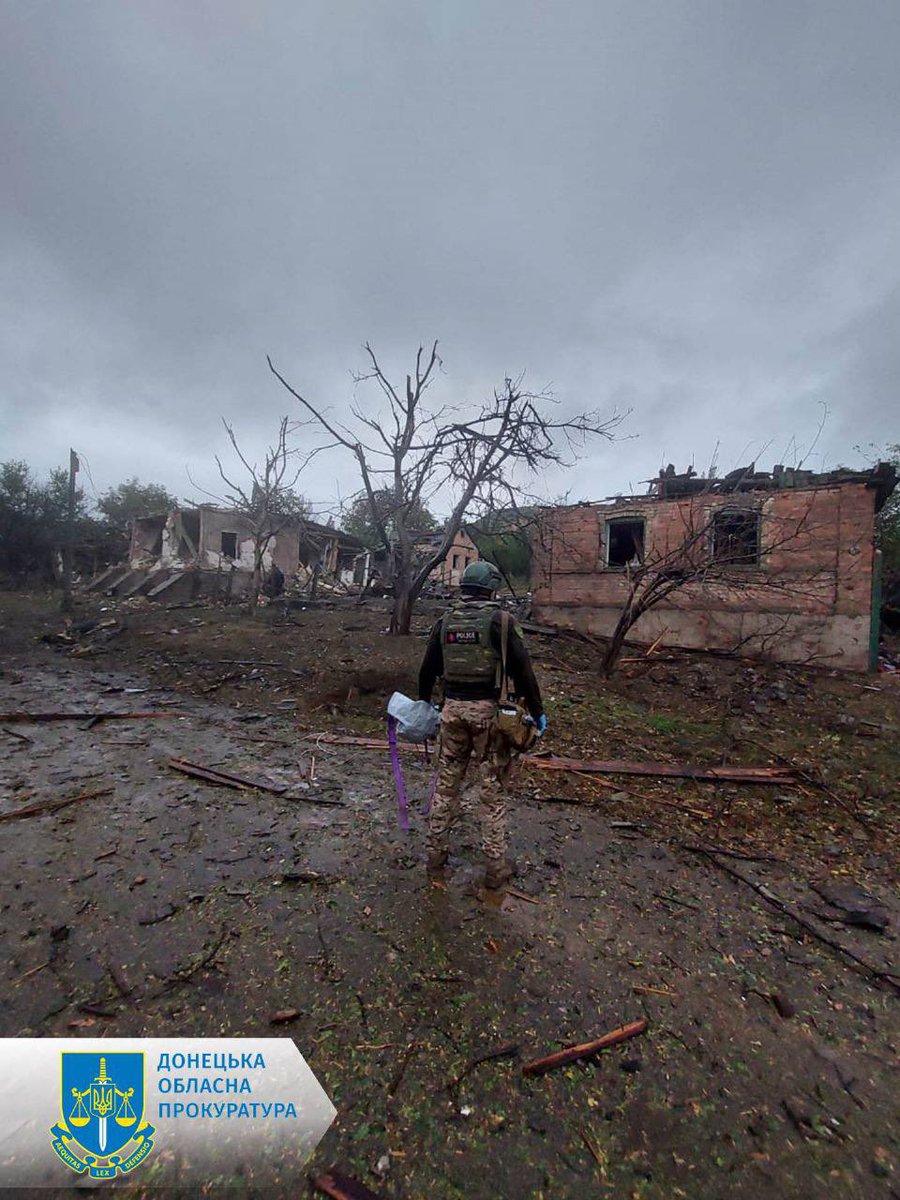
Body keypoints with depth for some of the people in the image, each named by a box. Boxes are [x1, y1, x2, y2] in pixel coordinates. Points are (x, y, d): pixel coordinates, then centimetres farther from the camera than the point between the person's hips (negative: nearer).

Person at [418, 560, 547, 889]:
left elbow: (428, 669, 13)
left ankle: (436, 857, 30)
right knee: (493, 789, 8)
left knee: (446, 784, 16)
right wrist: (537, 711, 1)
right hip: (488, 710, -4)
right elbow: (521, 669, -8)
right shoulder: (499, 620, -7)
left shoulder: (445, 621, 7)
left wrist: (423, 703, 26)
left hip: (452, 708, 4)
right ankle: (496, 867, 22)